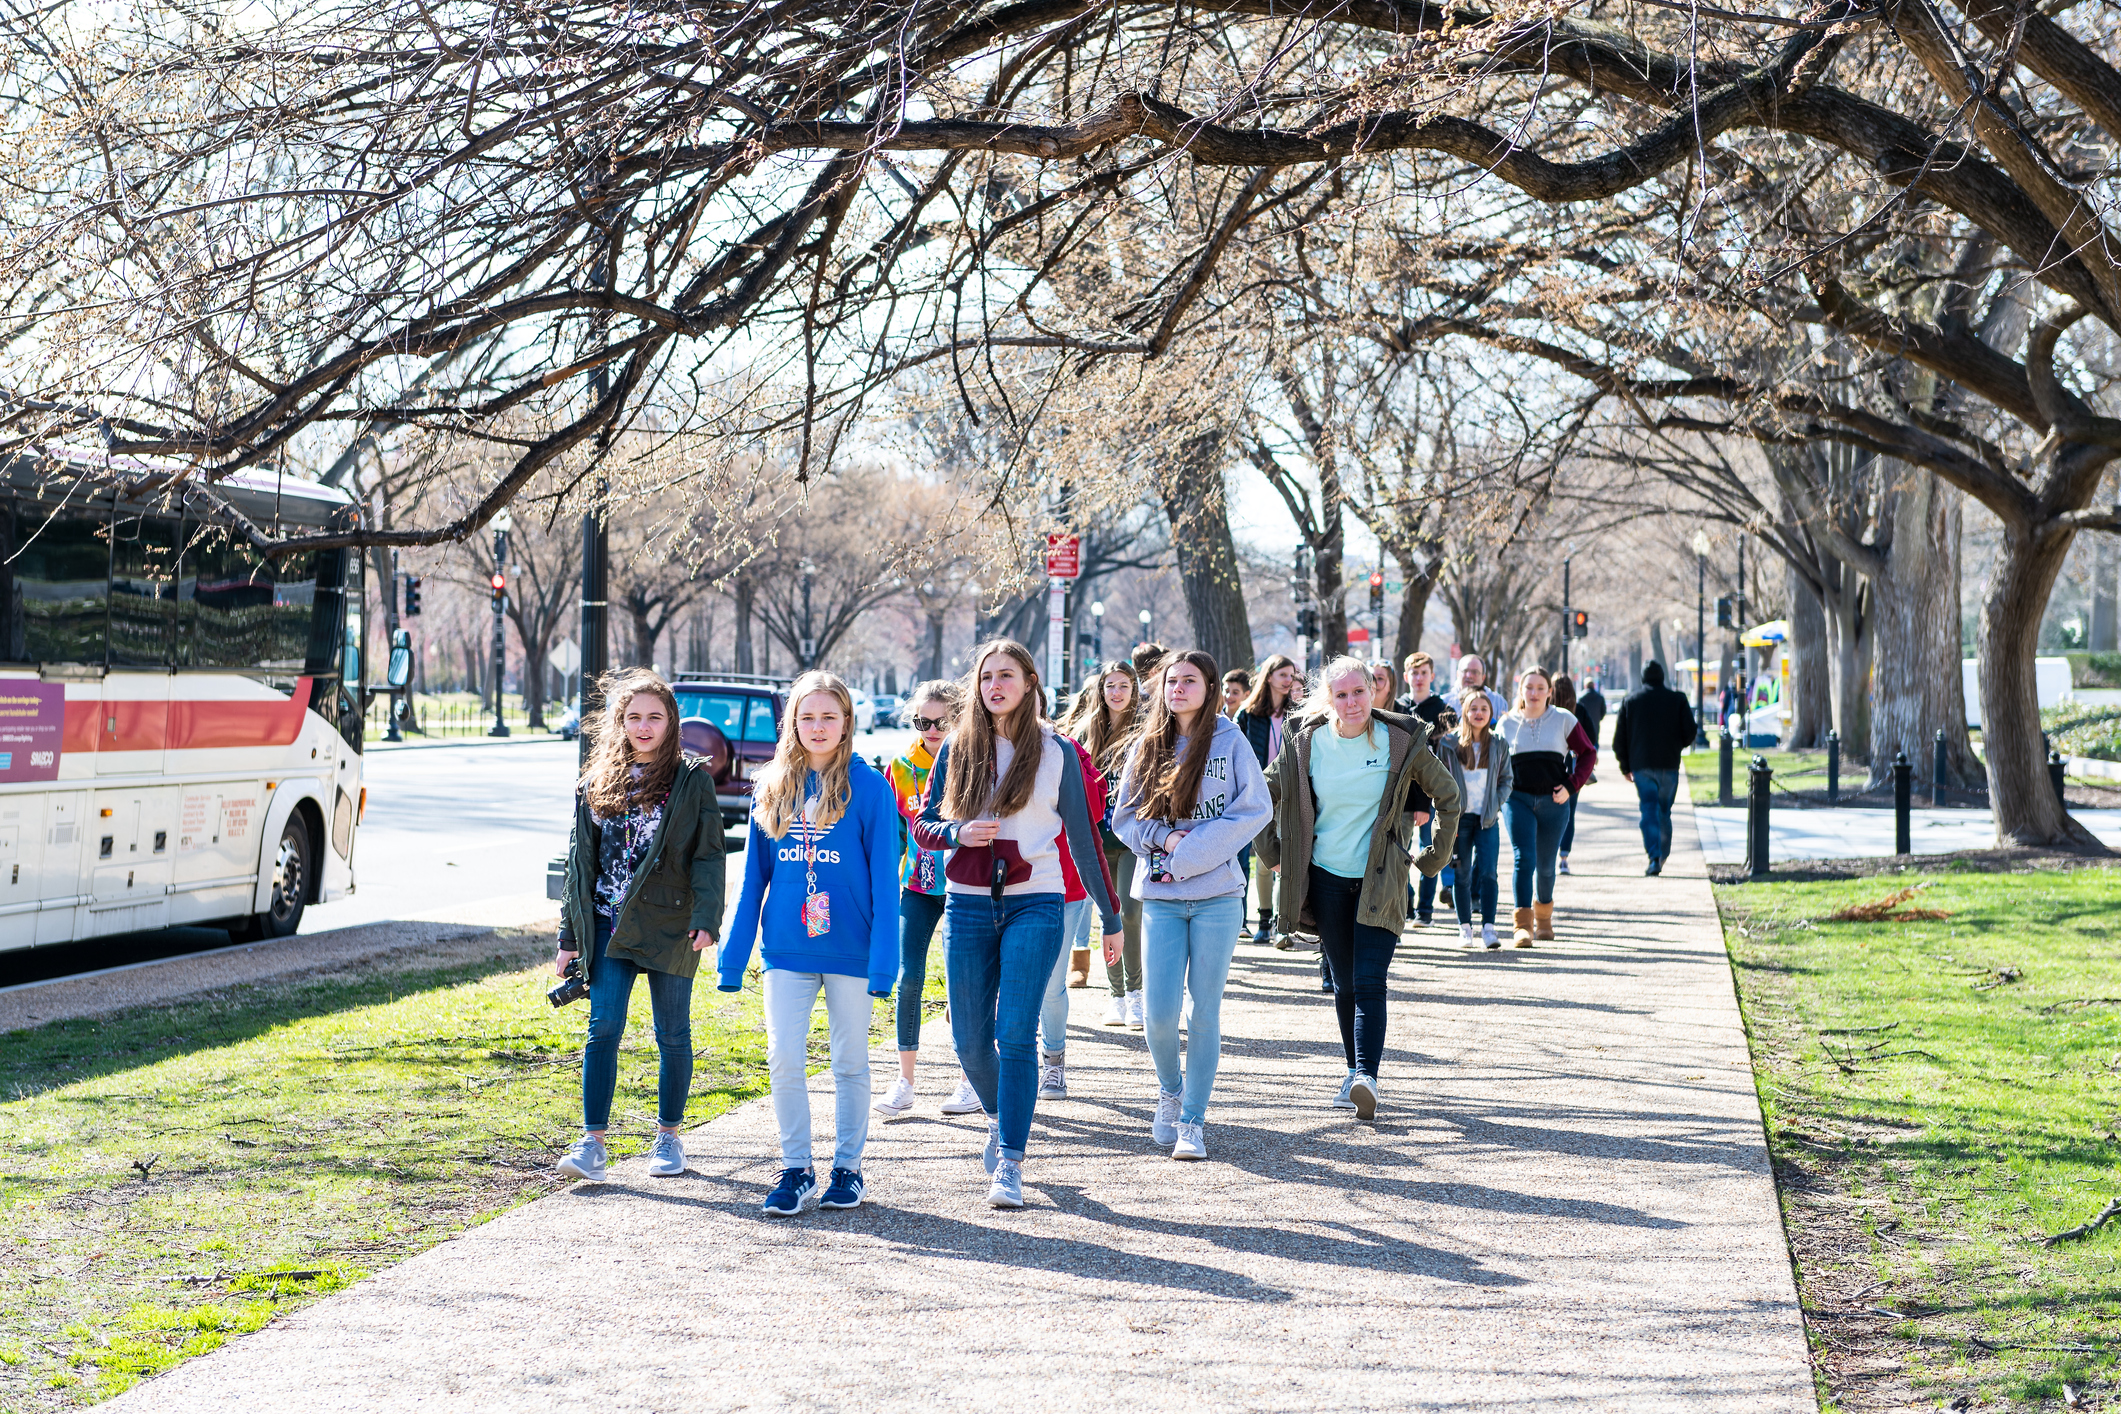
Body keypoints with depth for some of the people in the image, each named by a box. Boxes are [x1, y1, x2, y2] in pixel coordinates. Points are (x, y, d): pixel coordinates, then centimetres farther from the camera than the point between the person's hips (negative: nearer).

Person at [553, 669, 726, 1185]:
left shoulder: (692, 780, -1)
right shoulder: (597, 783, 11)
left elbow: (708, 855, -5)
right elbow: (580, 861, 14)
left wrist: (706, 919, -17)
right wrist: (569, 937, 11)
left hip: (669, 926, -2)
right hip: (609, 925, 3)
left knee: (672, 1033, 6)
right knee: (604, 1028, -7)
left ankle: (669, 1137, 19)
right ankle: (593, 1144, -7)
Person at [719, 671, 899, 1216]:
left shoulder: (868, 786, -6)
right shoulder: (772, 788, 5)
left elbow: (884, 879, -7)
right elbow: (754, 877, 10)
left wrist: (884, 958, -13)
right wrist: (734, 955, 6)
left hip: (849, 947, -3)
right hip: (787, 947, 3)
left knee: (850, 1062, 8)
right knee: (784, 1058, -4)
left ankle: (848, 1167, 21)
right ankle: (796, 1169, 9)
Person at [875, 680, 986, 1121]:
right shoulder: (902, 766, 5)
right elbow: (892, 829, 13)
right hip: (917, 885, 2)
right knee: (909, 975, -6)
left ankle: (970, 1081, 12)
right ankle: (904, 1080, 2)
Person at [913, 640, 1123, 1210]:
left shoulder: (1056, 752, 3)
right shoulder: (957, 749, 8)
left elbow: (1083, 838, 8)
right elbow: (922, 826, 11)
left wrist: (1110, 916, 9)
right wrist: (958, 832, -11)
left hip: (1035, 906, -2)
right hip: (967, 906, 2)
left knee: (1015, 1032, -13)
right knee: (970, 1039, 4)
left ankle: (1010, 1163, -9)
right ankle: (998, 1117, 33)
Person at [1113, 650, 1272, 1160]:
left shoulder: (1230, 742, 0)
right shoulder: (1148, 747, 7)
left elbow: (1255, 810, -5)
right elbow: (1125, 817, 9)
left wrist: (1194, 849, -12)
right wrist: (1164, 837, -11)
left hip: (1217, 895, -2)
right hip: (1161, 897, 2)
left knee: (1205, 1010, 1)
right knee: (1160, 1011, -5)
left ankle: (1193, 1121, 11)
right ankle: (1170, 1090, 25)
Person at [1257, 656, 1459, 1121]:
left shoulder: (1401, 741, -6)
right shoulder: (1305, 743, -3)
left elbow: (1448, 794, 7)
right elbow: (1266, 792, 13)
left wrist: (1438, 854, 8)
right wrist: (1271, 850, 10)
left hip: (1381, 881, -2)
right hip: (1327, 878, 2)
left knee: (1369, 982, -13)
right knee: (1344, 984, 7)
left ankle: (1367, 1077, -20)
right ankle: (1355, 1073, 19)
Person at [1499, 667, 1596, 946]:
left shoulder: (1563, 720, 3)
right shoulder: (1507, 724, 6)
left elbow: (1588, 754, 7)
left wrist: (1571, 786, -4)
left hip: (1553, 802, 0)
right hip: (1518, 800, 0)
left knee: (1545, 865, 10)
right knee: (1524, 859, -15)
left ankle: (1543, 916, 35)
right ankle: (1522, 925, -17)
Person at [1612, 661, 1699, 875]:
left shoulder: (1629, 700, 5)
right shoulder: (1678, 700, 2)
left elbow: (1619, 738, 5)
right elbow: (1690, 733, 1)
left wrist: (1625, 766, 13)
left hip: (1641, 765, 0)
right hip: (1668, 764, 0)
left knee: (1648, 811, -4)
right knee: (1664, 811, 12)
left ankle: (1654, 857, -18)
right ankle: (1663, 855, 16)